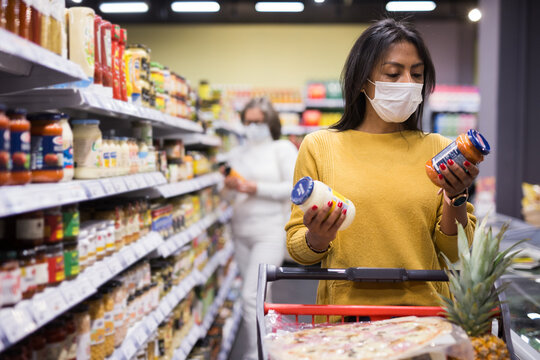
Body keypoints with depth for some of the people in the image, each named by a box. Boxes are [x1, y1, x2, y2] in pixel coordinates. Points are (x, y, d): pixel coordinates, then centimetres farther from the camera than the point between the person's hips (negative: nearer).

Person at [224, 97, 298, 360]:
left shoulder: (283, 149, -1)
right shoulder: (239, 153, 14)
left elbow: (294, 188, -11)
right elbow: (233, 180, 24)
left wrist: (256, 189, -17)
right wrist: (230, 185, 0)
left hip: (270, 232, -6)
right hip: (242, 230, 6)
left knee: (251, 294, -14)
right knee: (260, 295, 13)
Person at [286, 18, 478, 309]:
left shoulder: (438, 149, 10)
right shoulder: (319, 146, 5)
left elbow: (455, 252, 8)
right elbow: (297, 248, 7)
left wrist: (456, 198, -8)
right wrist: (316, 239, -13)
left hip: (425, 313, 1)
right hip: (343, 315, 0)